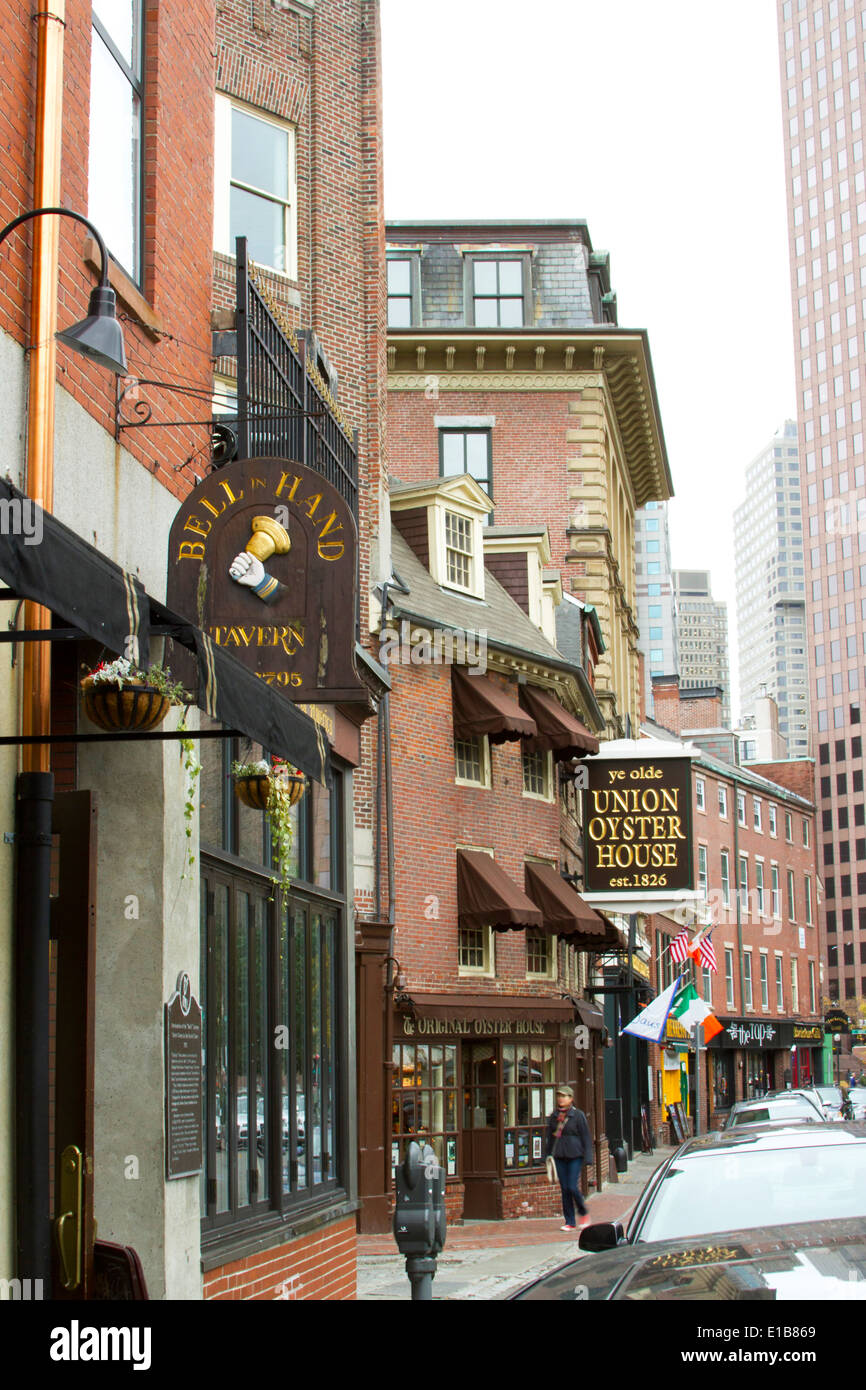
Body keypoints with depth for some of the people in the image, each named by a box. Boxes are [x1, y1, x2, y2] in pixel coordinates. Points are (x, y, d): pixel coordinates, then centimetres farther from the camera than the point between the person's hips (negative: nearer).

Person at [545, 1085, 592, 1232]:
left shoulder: (578, 1115, -4)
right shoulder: (553, 1116, 9)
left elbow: (585, 1136, -3)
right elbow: (550, 1136, 17)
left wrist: (587, 1156, -7)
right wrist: (548, 1156, 15)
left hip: (575, 1155, -5)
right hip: (559, 1156, 5)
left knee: (573, 1187, -10)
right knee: (564, 1189, 3)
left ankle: (584, 1214, 15)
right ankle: (569, 1222, 9)